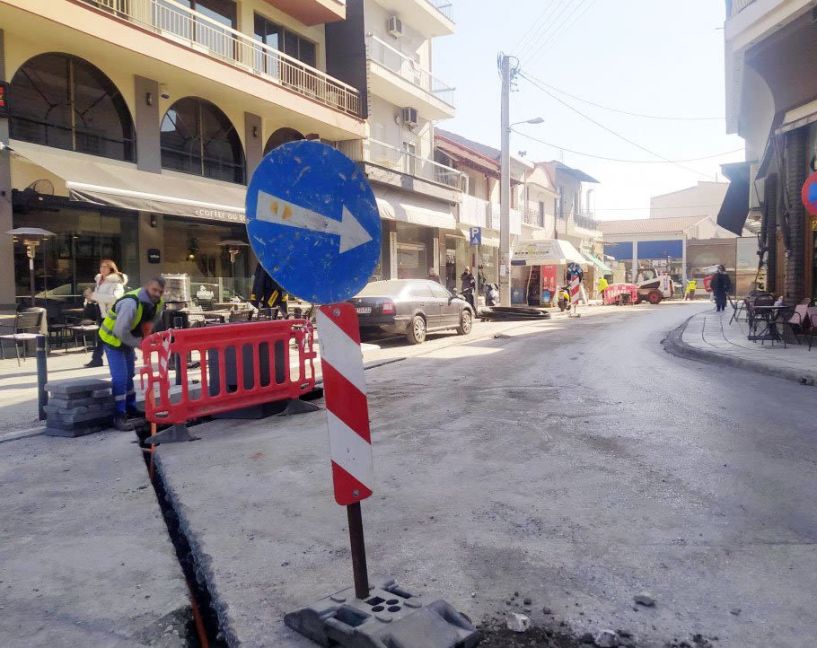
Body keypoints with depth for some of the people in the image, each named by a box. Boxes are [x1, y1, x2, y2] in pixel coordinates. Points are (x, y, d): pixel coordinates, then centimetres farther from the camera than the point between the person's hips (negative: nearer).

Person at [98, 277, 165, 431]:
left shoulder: (158, 304, -8)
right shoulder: (130, 303, -34)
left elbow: (153, 320, 9)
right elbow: (120, 331, -36)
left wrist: (144, 339, -6)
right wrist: (138, 343, -25)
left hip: (128, 339, 9)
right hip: (113, 338, -9)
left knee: (129, 375, 18)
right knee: (120, 378, -12)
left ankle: (131, 409, 32)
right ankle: (119, 417, -5)